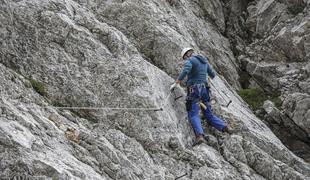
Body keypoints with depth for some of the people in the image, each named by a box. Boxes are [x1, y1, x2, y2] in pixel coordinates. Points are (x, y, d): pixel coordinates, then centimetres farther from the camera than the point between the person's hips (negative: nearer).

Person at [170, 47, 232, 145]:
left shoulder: (189, 61, -2)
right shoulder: (204, 61, 19)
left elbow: (185, 71, -22)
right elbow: (212, 75, 30)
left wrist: (176, 83, -16)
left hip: (194, 90, -7)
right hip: (205, 89, 7)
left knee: (193, 115, -11)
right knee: (209, 114, 14)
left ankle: (200, 135, -32)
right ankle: (224, 126, -4)